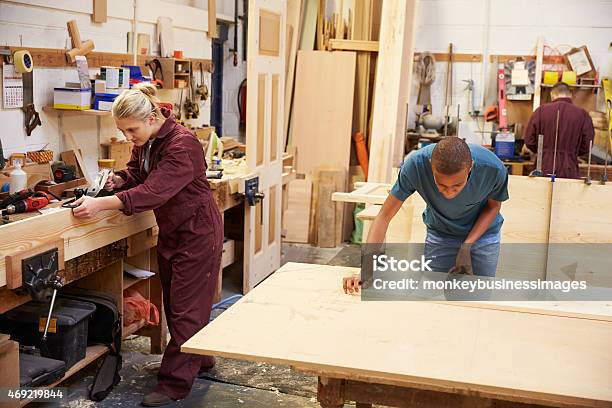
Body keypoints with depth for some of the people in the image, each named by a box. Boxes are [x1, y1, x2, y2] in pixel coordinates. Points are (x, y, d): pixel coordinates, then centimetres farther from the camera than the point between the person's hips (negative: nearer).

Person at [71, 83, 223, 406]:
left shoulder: (182, 144, -26)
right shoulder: (146, 142, 1)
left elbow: (154, 191, -34)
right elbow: (137, 174, 14)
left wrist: (101, 204, -39)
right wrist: (119, 179, -10)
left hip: (197, 232, -9)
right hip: (171, 231, 9)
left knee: (186, 308, -2)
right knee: (174, 303, 17)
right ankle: (199, 360, 34)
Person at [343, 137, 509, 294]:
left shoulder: (493, 168, -32)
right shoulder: (415, 165, -34)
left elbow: (494, 205, -10)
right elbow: (384, 216, -27)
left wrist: (467, 246, -22)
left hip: (482, 232, 0)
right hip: (439, 234, 0)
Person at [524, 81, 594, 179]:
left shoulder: (541, 111, -1)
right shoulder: (582, 114, -1)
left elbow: (529, 141, 1)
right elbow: (586, 146, 2)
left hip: (544, 169, 1)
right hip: (569, 171, 0)